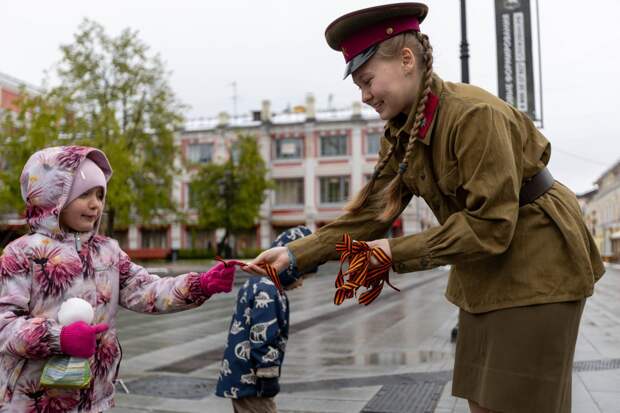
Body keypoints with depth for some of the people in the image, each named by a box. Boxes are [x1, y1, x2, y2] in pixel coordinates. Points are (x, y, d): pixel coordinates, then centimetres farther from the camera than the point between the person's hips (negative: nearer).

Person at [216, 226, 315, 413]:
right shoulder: (268, 292, -20)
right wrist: (269, 376, -16)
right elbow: (262, 339, -23)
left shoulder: (256, 283, 13)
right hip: (248, 380, -10)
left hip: (238, 377, 10)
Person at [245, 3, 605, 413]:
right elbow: (370, 211, -3)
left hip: (536, 265, -8)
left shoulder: (474, 115, -25)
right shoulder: (402, 133, 0)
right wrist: (296, 254, -13)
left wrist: (397, 251, -23)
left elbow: (490, 227, -27)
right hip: (485, 272, 8)